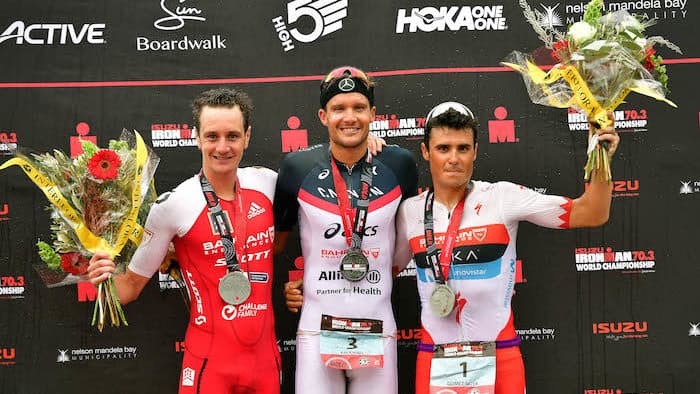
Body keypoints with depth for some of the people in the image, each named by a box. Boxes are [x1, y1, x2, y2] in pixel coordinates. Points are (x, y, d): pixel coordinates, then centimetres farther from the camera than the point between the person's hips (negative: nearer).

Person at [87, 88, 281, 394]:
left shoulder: (268, 182, -1)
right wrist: (107, 279, -22)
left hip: (265, 357, 4)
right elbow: (132, 284, -3)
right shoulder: (172, 205, -12)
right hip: (209, 364, -4)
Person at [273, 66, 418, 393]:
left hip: (378, 331, 1)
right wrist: (282, 285, 4)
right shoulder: (298, 167, -2)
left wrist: (384, 274, 9)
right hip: (318, 328, -1)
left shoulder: (399, 164, 0)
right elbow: (277, 237, 12)